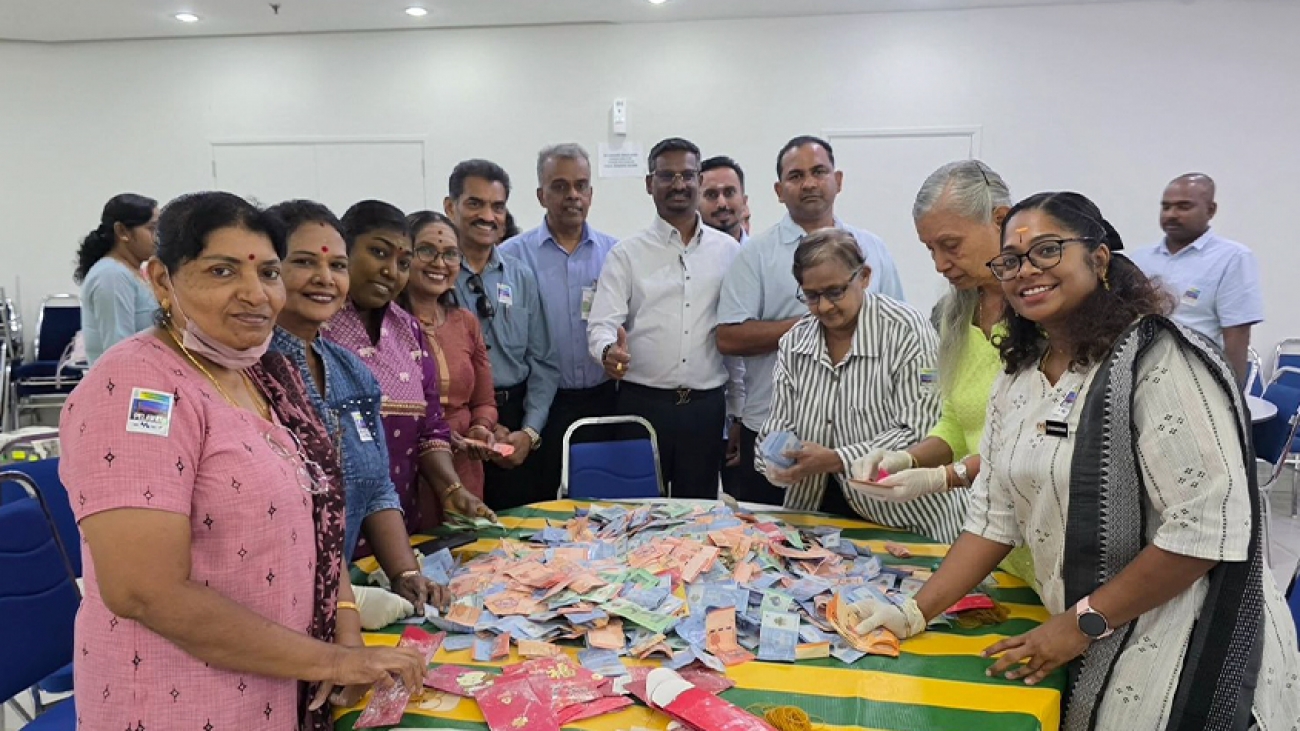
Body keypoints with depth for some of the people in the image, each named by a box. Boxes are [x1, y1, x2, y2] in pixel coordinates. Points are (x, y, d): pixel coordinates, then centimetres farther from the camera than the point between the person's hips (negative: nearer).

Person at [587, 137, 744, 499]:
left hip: (706, 406, 2)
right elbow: (602, 324, -5)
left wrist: (739, 410, 9)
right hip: (642, 404, -1)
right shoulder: (627, 253, 3)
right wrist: (609, 351, -28)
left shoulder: (728, 251, 8)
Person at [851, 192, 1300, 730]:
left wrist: (1083, 623, -17)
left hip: (1185, 654, -6)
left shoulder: (1159, 360, -18)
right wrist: (916, 613, -4)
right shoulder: (1018, 379, 4)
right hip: (1086, 646, 6)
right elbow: (995, 516, 4)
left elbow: (1209, 528, -22)